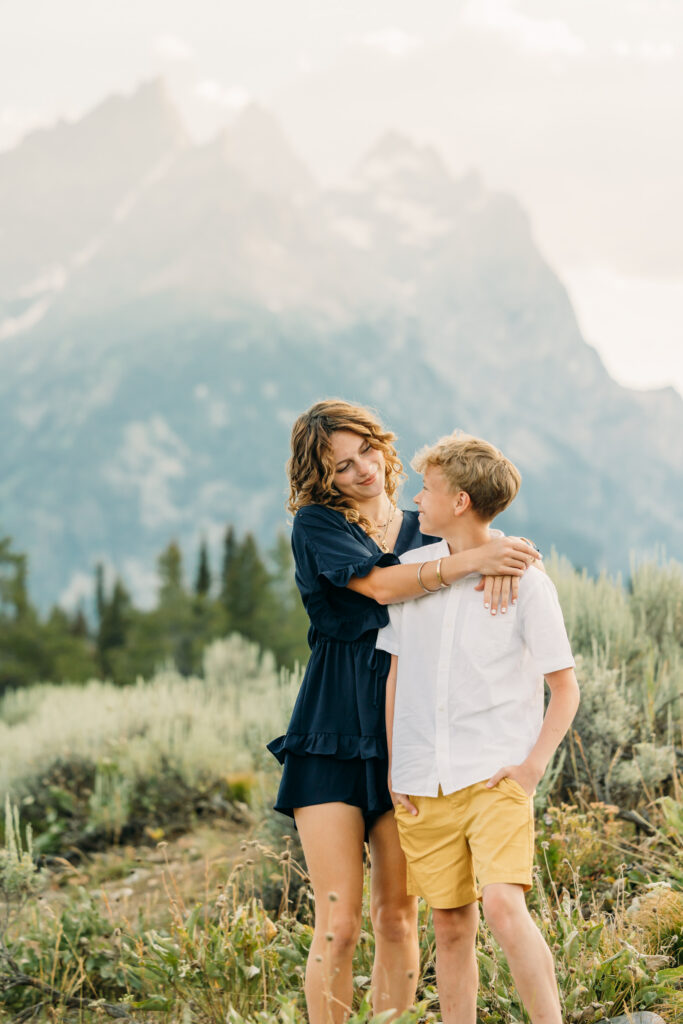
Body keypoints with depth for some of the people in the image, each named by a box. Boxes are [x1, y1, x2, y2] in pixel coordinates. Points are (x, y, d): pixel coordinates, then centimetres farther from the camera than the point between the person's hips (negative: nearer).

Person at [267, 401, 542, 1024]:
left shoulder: (420, 530, 15)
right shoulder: (315, 524, 1)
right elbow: (378, 585, -13)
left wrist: (499, 553, -20)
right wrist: (470, 562, -22)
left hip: (404, 733, 3)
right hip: (332, 736, -3)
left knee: (397, 919, 3)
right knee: (339, 923, -8)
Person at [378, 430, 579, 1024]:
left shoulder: (526, 582, -4)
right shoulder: (412, 567, 9)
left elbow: (565, 687, 2)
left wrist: (533, 764, -10)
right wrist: (392, 763, 11)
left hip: (496, 778, -4)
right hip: (423, 783, 4)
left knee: (504, 906, -21)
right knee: (450, 926, 6)